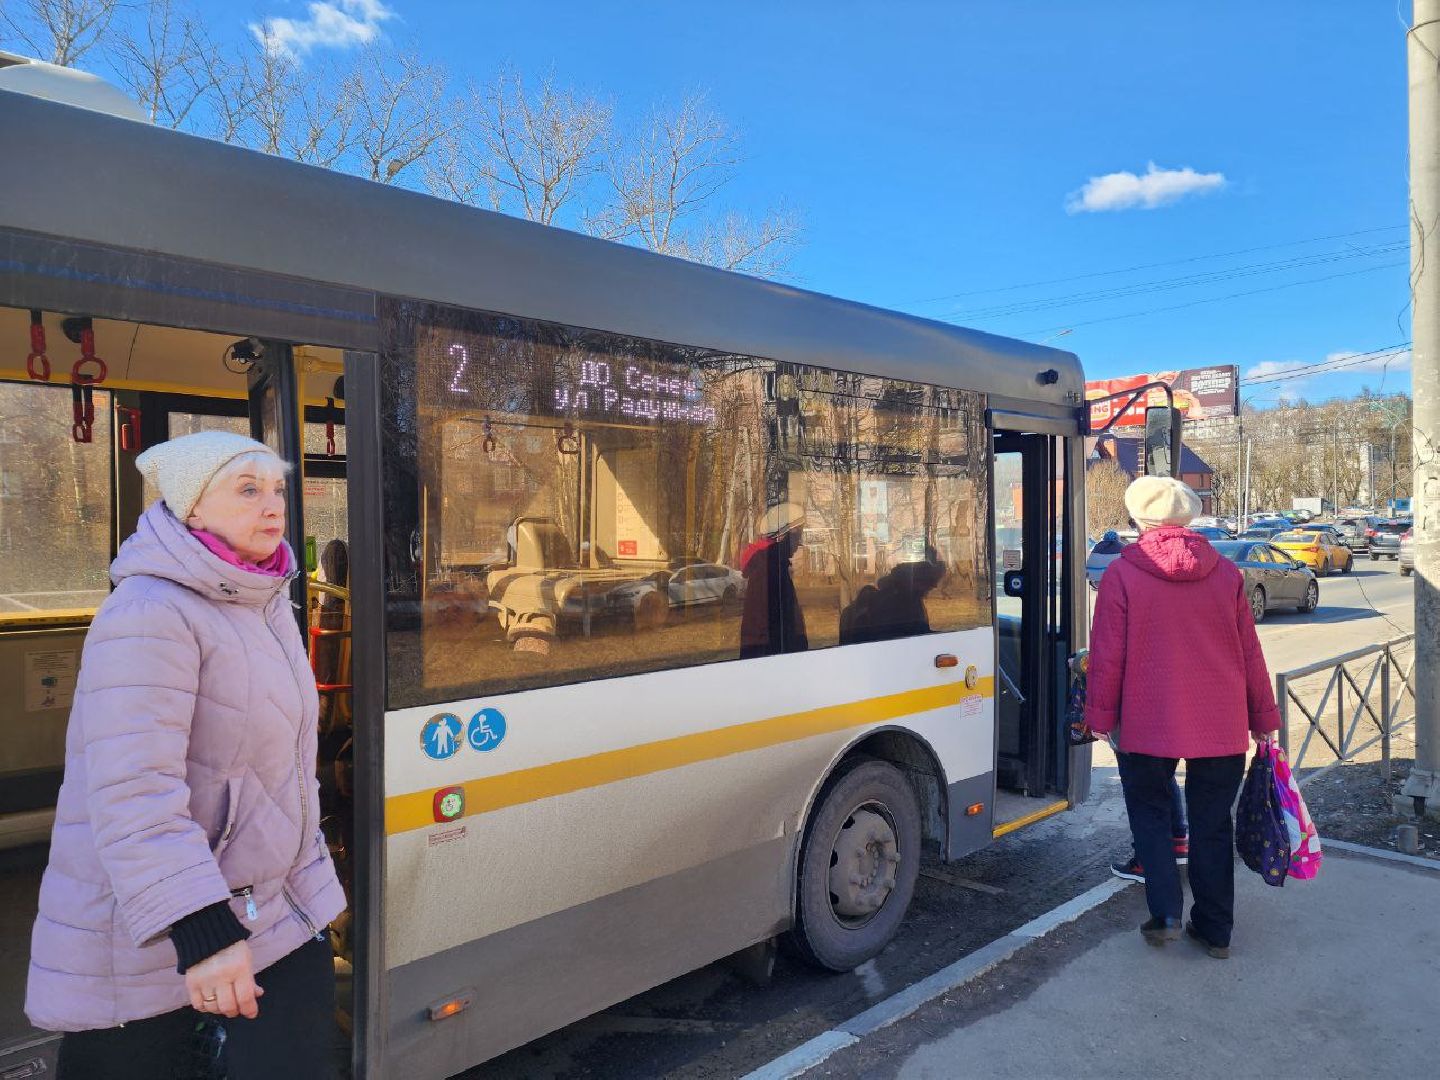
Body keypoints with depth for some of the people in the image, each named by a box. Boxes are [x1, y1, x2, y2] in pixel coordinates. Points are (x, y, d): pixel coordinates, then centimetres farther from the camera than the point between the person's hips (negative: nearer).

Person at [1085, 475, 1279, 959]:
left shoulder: (1122, 574, -9)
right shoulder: (1226, 573, 1)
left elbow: (1107, 656, -8)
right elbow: (1250, 652, 6)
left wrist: (1101, 716, 2)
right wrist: (1263, 718, 14)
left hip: (1149, 724, -3)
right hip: (1222, 726, 3)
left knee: (1148, 811, 17)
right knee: (1212, 824, 15)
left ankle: (1166, 913, 9)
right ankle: (1215, 930, 24)